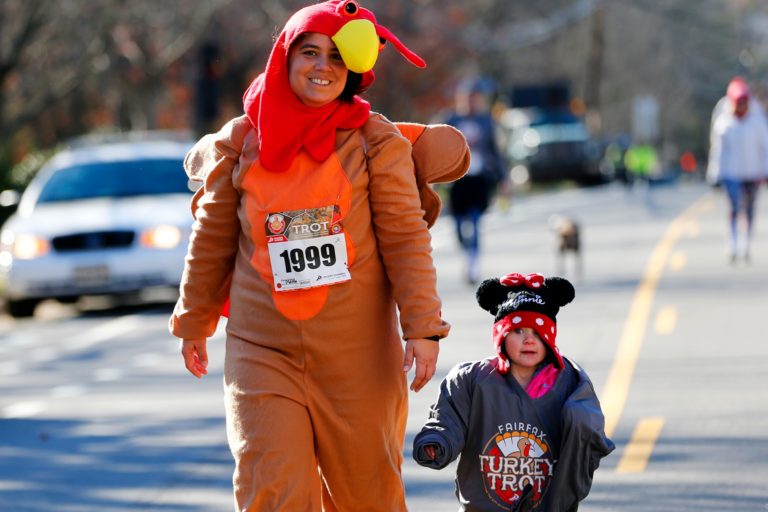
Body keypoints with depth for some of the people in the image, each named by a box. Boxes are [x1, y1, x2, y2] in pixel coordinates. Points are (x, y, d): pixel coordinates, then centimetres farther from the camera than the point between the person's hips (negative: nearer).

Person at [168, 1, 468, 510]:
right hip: (263, 351, 1)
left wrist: (423, 328, -10)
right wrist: (194, 323, 21)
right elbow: (212, 240, 14)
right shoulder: (240, 143, 4)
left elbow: (406, 240, -2)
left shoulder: (376, 142, -1)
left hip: (357, 354, 0)